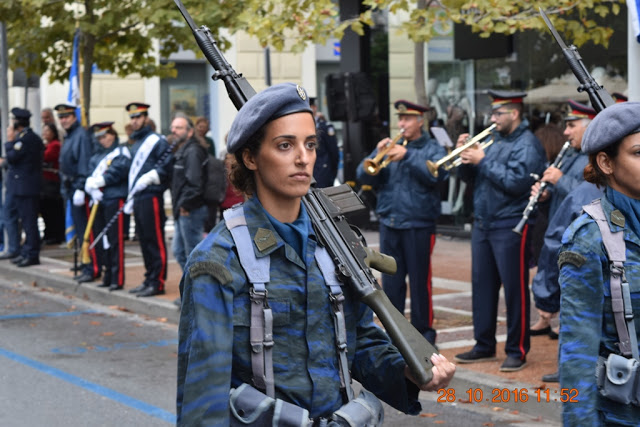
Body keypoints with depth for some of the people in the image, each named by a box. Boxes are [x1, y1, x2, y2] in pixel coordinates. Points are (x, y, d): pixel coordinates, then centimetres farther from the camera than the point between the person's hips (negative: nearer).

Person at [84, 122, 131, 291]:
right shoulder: (97, 155, 20)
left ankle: (117, 279, -7)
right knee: (101, 239, 11)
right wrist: (91, 185, -11)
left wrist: (100, 181, -13)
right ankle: (108, 275, 20)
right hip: (99, 200, 7)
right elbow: (91, 172, 8)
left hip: (115, 199, -7)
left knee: (115, 240, -8)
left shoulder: (121, 151, 0)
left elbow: (119, 170, -15)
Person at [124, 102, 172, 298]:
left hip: (151, 197, -9)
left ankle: (158, 283, -6)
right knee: (144, 241, 12)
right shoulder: (136, 144, 21)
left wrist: (150, 177, -22)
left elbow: (168, 165, -16)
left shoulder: (157, 141, -7)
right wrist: (131, 198, 24)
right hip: (138, 199, 9)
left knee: (155, 241, -7)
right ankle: (149, 280, 19)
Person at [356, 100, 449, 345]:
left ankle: (423, 332, 12)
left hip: (418, 225, -4)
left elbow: (438, 173, -19)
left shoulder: (431, 149, 2)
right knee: (391, 281, 7)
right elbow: (364, 177, 4)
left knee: (420, 280, 1)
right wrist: (377, 155, -13)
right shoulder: (391, 146, 12)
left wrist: (408, 155, -23)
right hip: (389, 223, 4)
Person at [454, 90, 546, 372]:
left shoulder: (527, 145, -9)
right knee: (482, 285, 11)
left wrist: (483, 161, -17)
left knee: (515, 289, -2)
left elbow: (516, 182, -22)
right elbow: (472, 178, 16)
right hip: (483, 223, 8)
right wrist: (466, 157, -2)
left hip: (510, 227, -8)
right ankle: (484, 346, 20)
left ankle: (517, 351, 5)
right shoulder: (494, 140, 16)